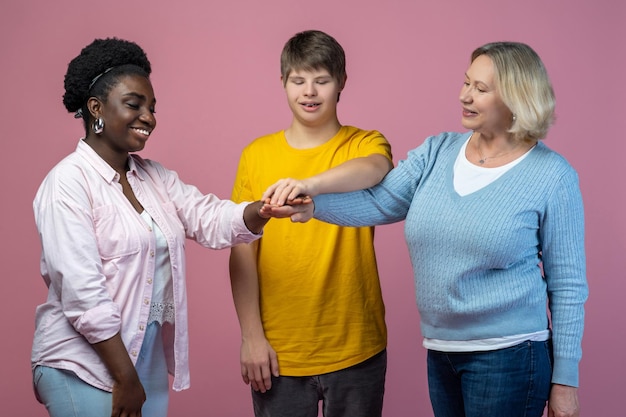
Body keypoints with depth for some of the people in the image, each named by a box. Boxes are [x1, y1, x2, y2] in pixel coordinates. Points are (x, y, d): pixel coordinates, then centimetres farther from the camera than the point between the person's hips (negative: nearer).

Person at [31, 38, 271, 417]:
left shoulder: (156, 177, 11)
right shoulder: (69, 182, -13)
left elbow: (209, 220, -2)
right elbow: (82, 291, -18)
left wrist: (264, 211, -23)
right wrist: (125, 379, -18)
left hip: (150, 358, 7)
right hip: (84, 367, -7)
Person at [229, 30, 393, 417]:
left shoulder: (365, 145, 0)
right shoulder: (257, 155, 3)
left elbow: (375, 169, -25)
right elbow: (242, 252, 2)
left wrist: (308, 185, -42)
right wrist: (251, 335, -4)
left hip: (355, 351, -1)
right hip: (278, 354, 1)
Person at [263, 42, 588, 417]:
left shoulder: (552, 176, -9)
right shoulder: (437, 152, 4)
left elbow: (568, 284, -6)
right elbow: (379, 203, -3)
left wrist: (565, 379, -5)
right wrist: (310, 203, -23)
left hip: (507, 357, -5)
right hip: (440, 352, 5)